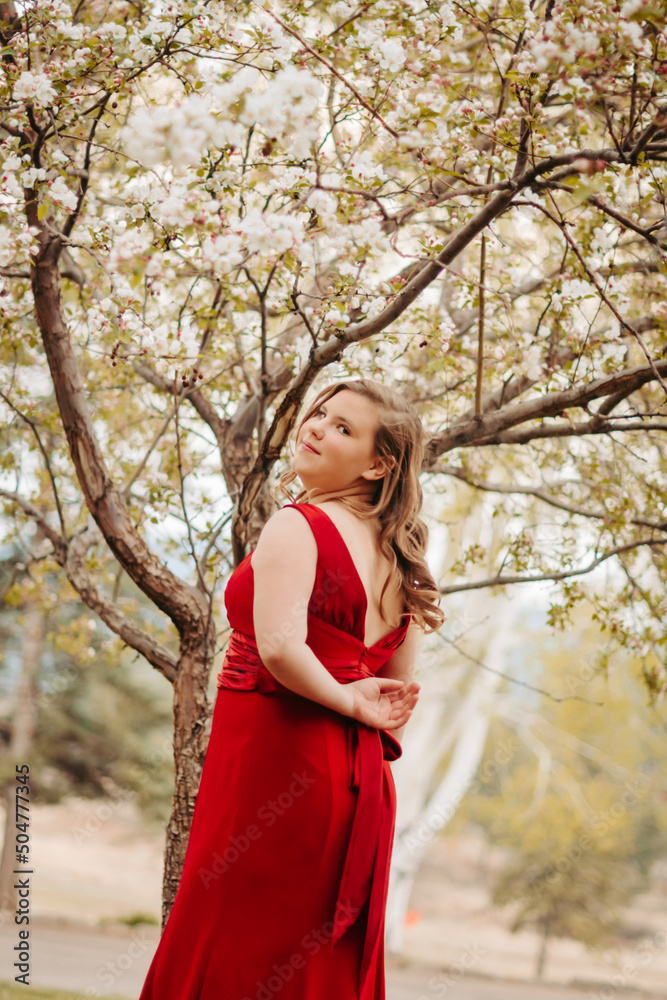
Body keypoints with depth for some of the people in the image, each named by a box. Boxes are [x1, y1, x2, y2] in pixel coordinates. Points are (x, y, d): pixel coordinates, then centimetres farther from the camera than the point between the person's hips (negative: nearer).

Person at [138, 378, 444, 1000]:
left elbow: (280, 646, -24)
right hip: (361, 779, 8)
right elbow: (398, 698, 18)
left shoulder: (296, 526, -10)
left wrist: (347, 701, -10)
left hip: (272, 757, -8)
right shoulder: (395, 557, 14)